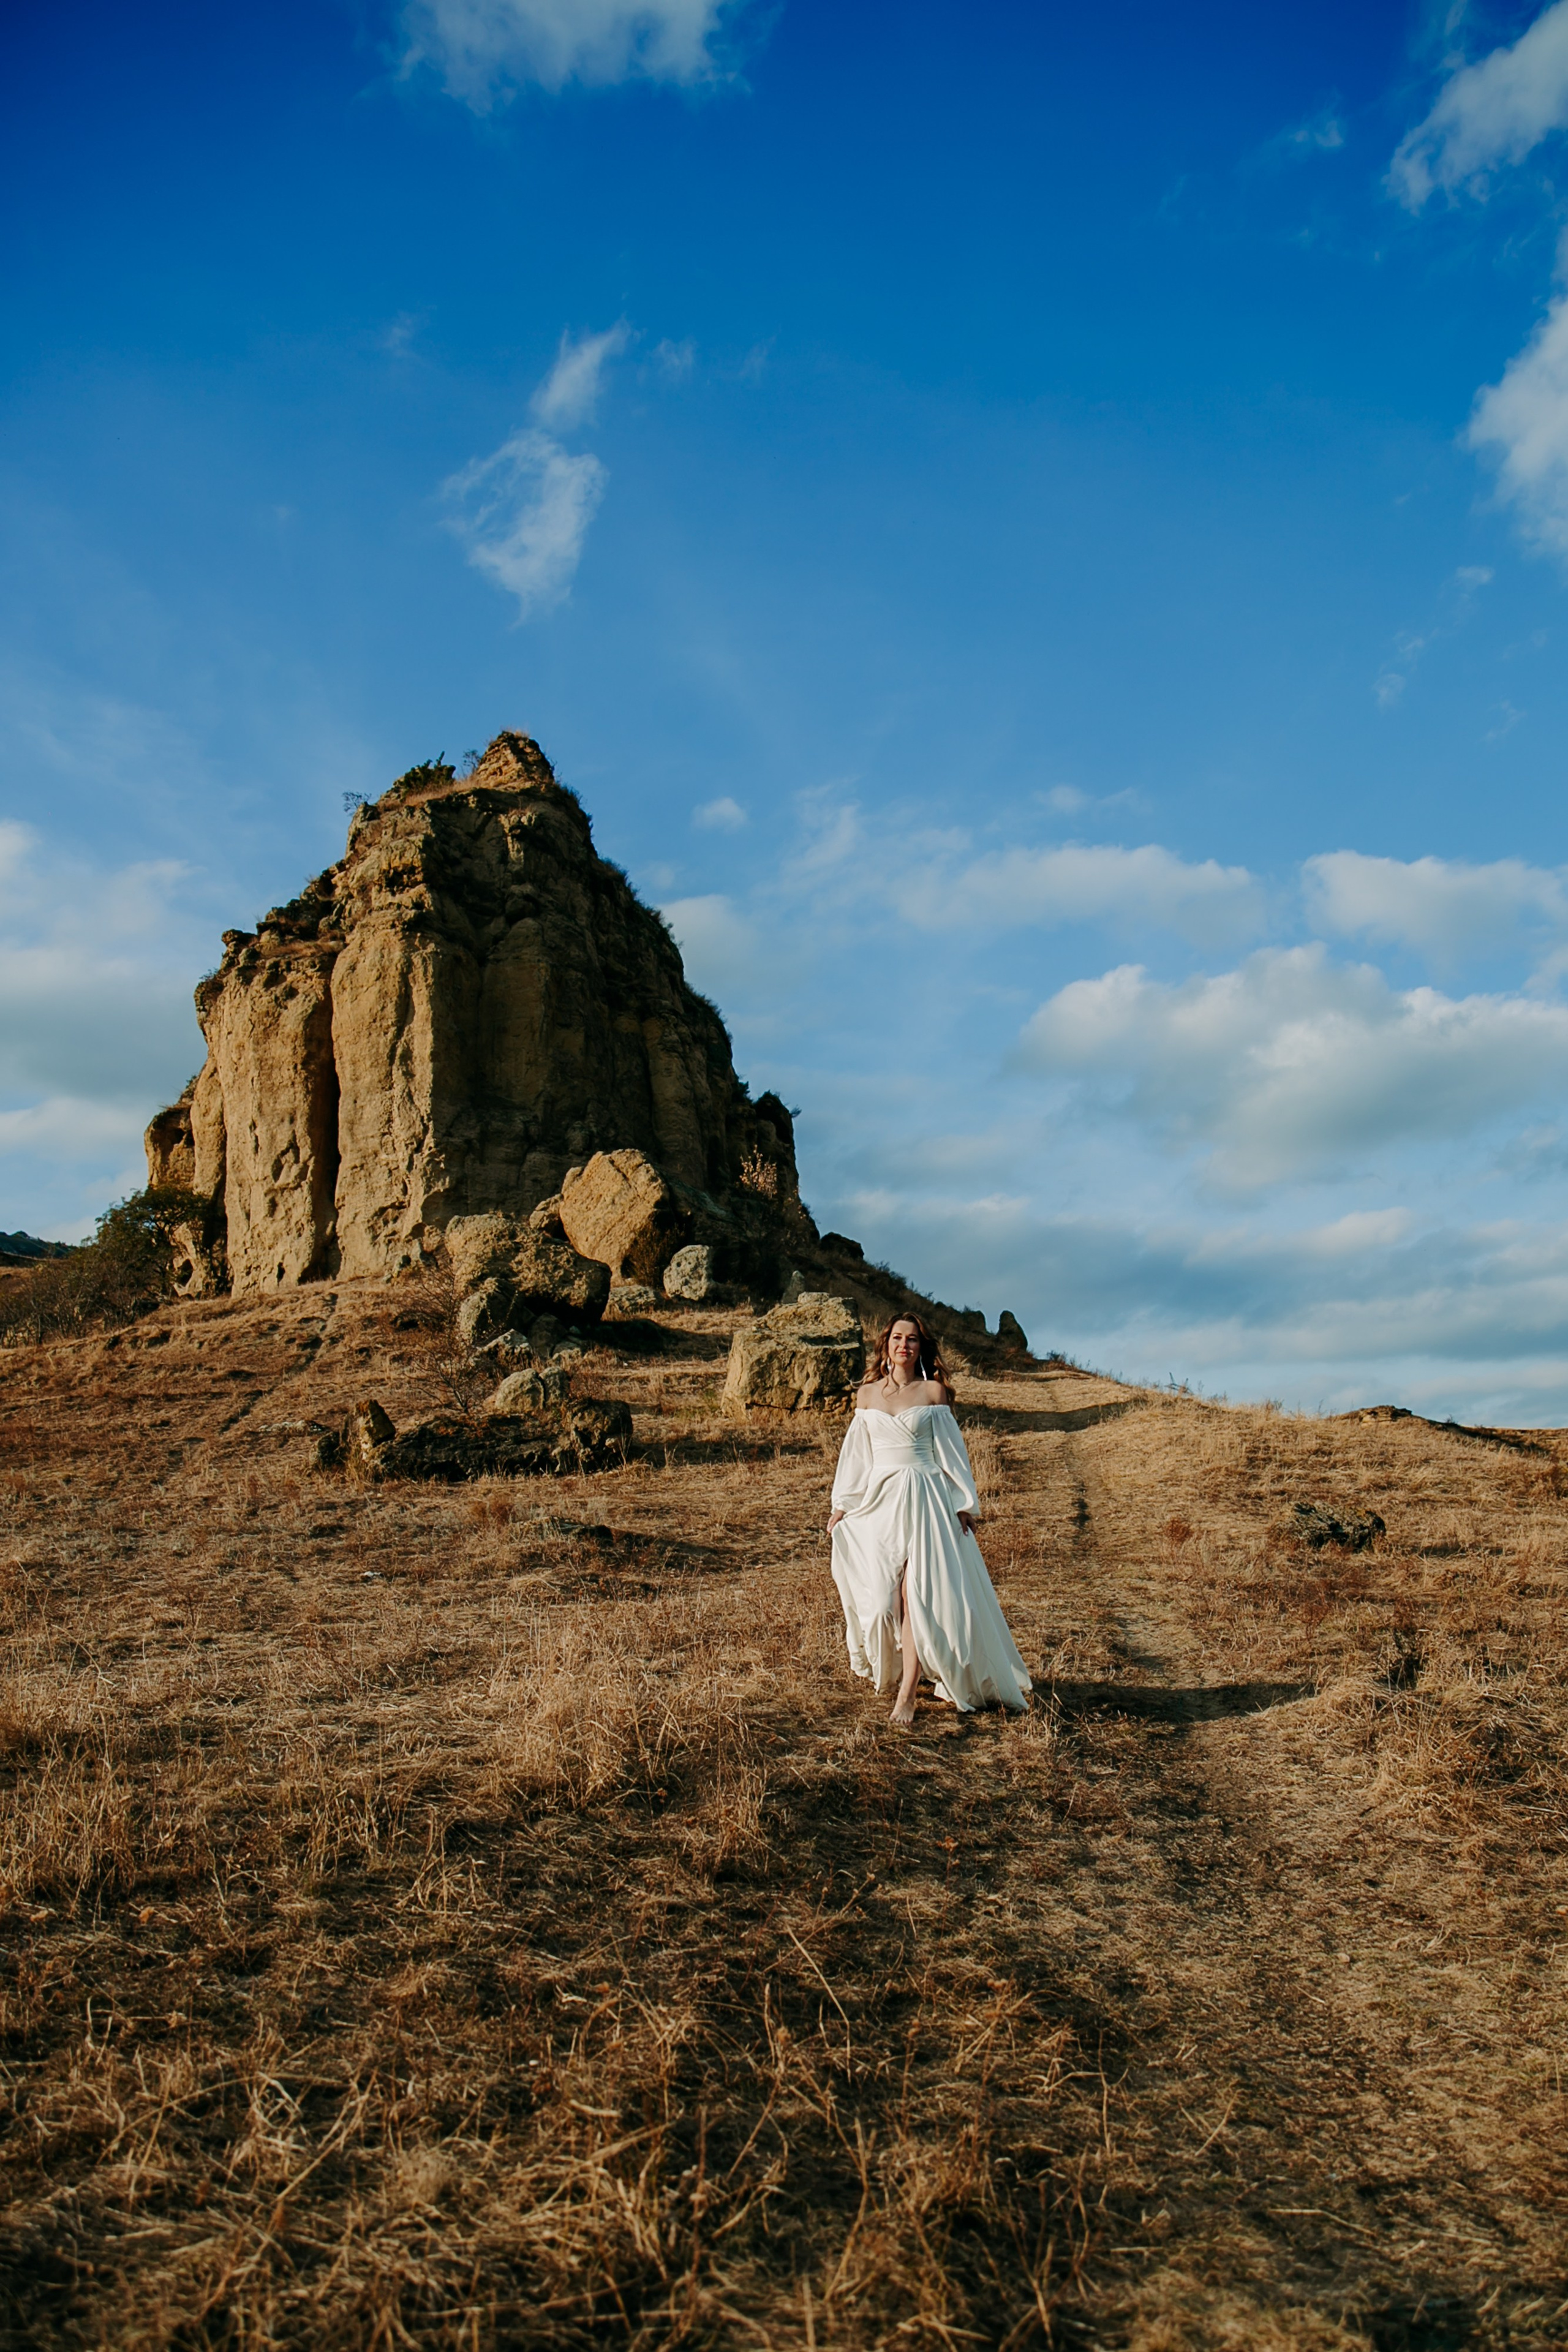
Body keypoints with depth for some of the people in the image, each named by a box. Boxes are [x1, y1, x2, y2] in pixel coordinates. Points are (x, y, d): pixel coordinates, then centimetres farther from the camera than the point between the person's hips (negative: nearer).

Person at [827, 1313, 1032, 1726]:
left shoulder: (933, 1391, 2)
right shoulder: (868, 1394, 10)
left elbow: (951, 1449, 3)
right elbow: (855, 1454, 14)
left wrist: (965, 1503, 0)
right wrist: (841, 1505, 11)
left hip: (925, 1500, -3)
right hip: (879, 1501, 3)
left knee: (916, 1592, -12)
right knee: (880, 1594, 3)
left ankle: (907, 1695, -12)